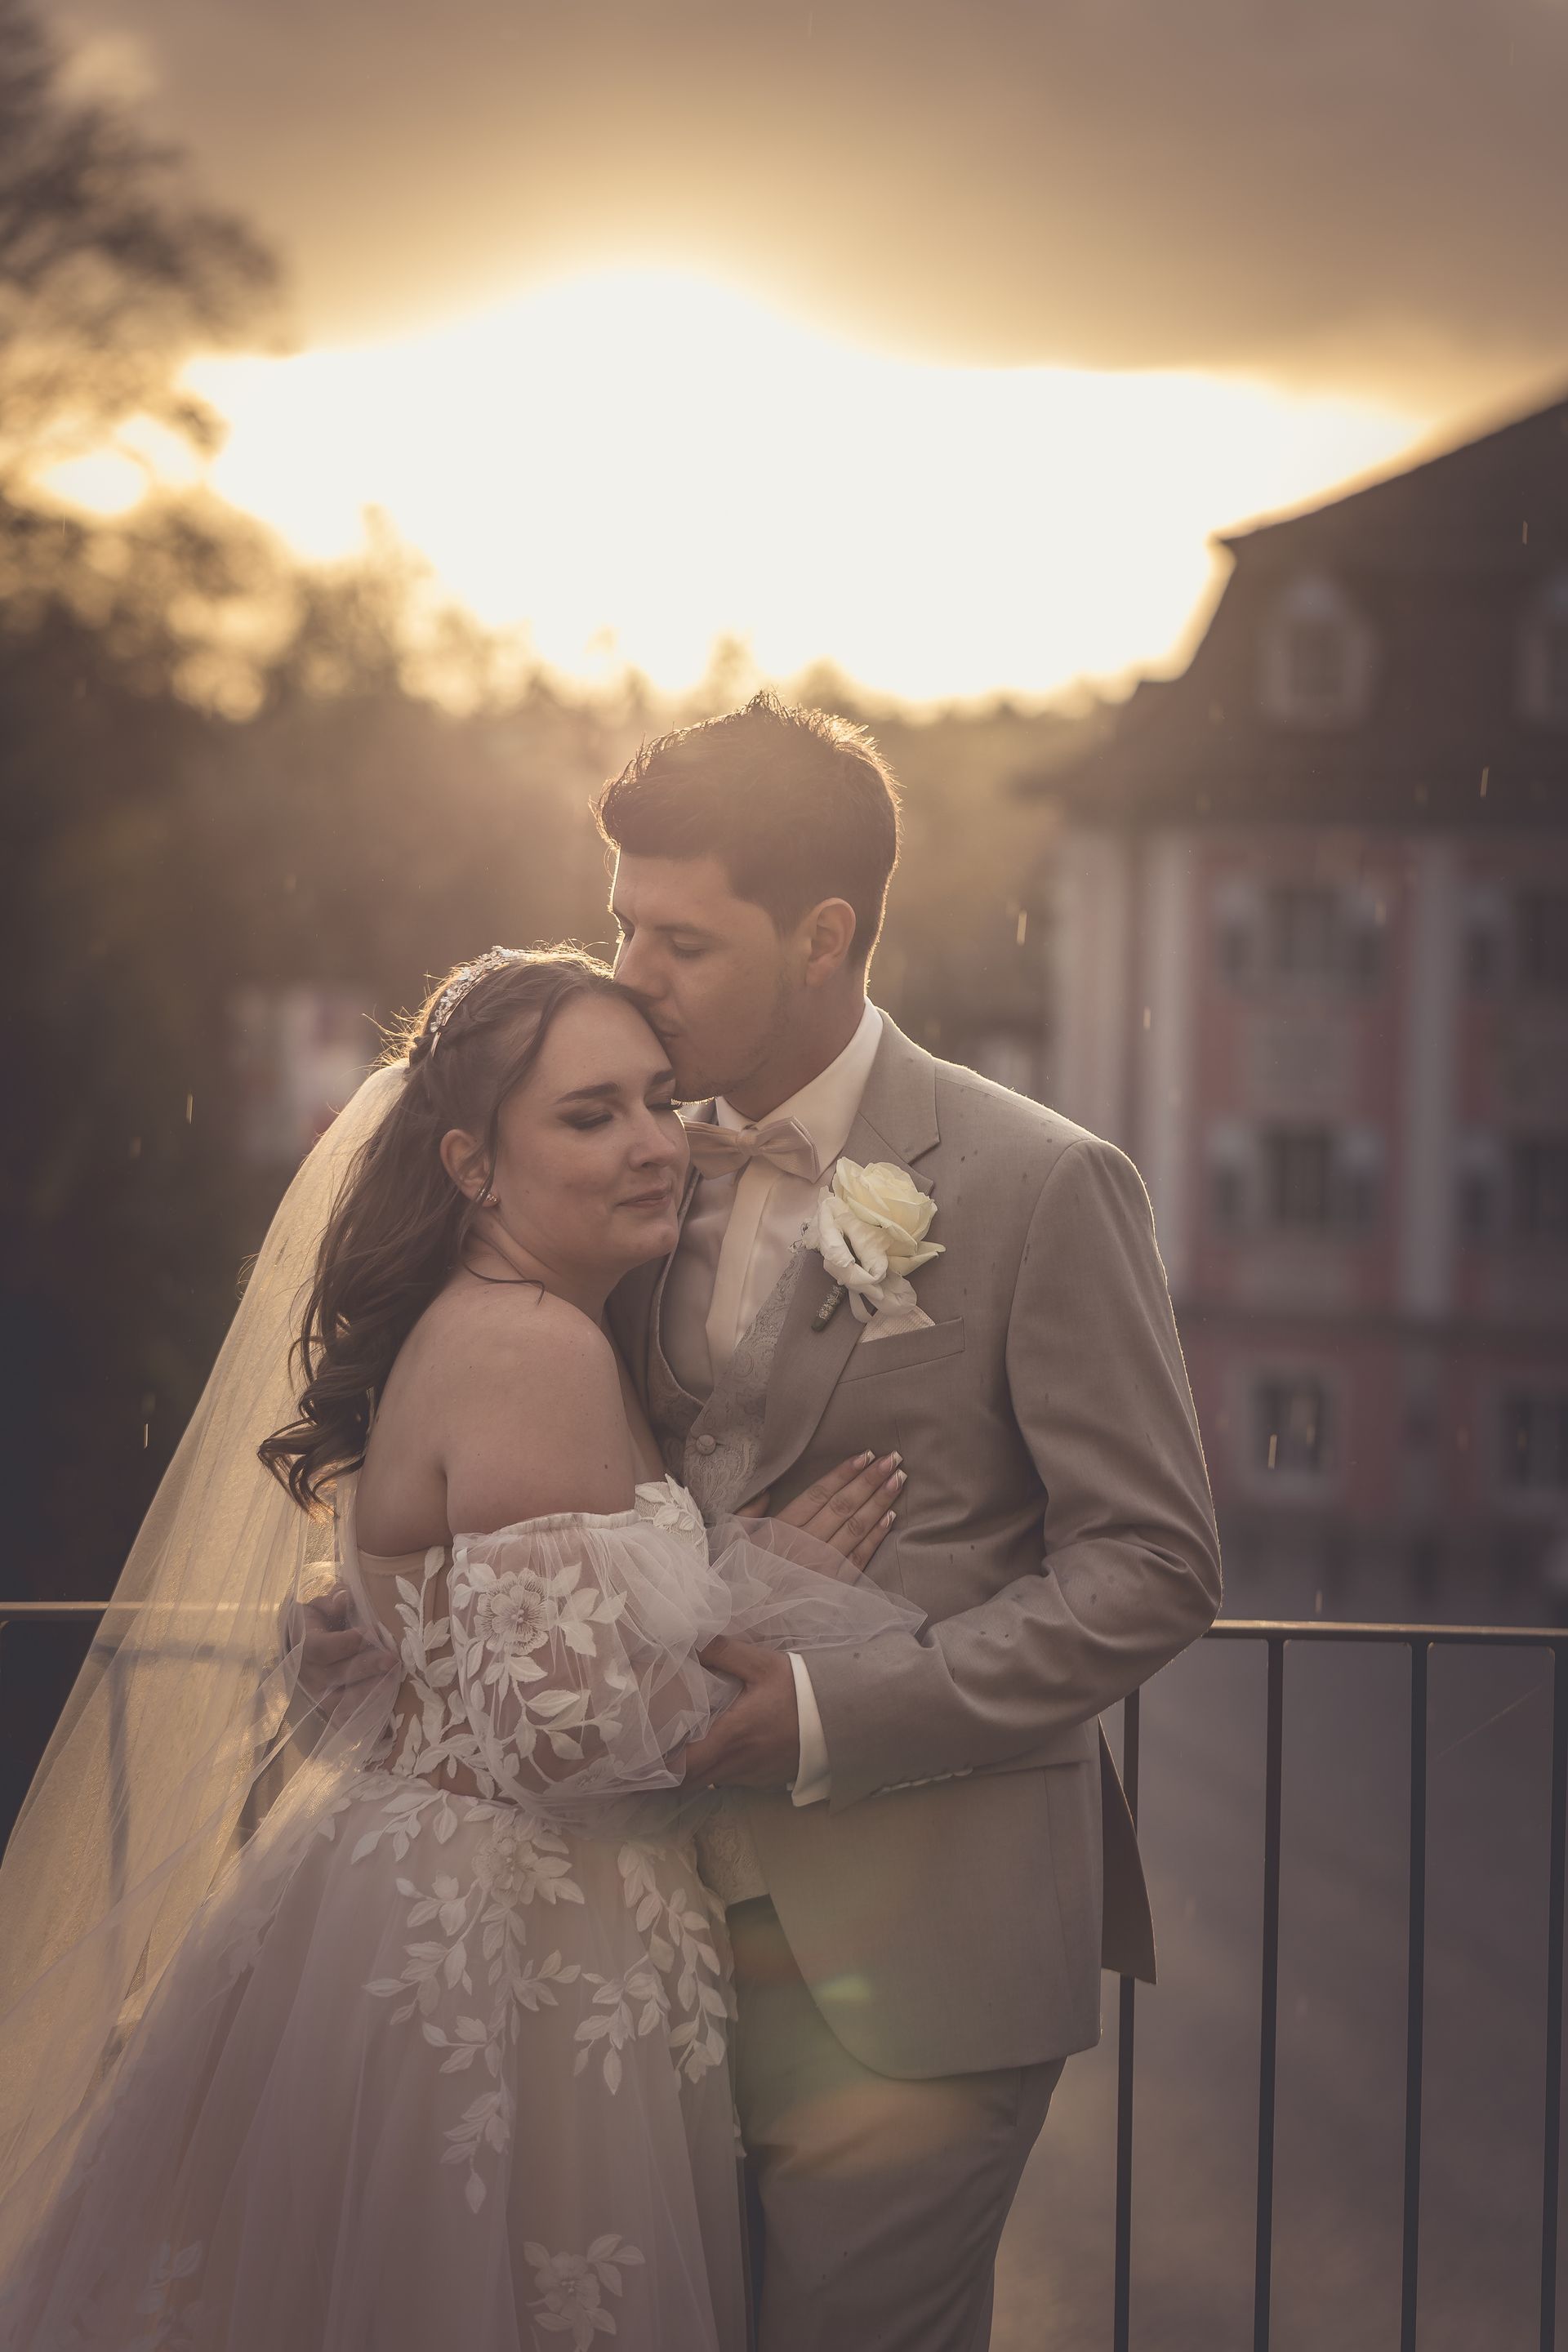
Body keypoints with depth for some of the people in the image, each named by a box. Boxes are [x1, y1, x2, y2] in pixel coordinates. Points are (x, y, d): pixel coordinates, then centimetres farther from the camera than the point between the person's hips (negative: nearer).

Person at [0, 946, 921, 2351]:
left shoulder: (466, 1329, 11)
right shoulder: (538, 1351, -19)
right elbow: (566, 1719, -26)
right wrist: (771, 1585, -12)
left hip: (425, 1907, 10)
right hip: (514, 1962, -10)